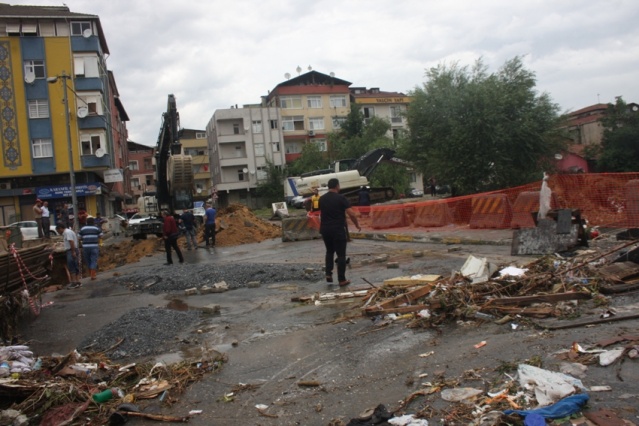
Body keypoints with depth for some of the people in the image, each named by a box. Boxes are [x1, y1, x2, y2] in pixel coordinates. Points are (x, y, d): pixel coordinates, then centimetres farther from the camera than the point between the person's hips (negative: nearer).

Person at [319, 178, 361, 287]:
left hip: (325, 229, 5)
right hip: (338, 230, -5)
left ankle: (328, 274, 10)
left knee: (329, 252, 23)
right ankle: (342, 280, 4)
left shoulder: (322, 199, 7)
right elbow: (351, 214, -14)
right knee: (341, 254, 3)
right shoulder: (341, 198, -9)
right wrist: (357, 224, 0)